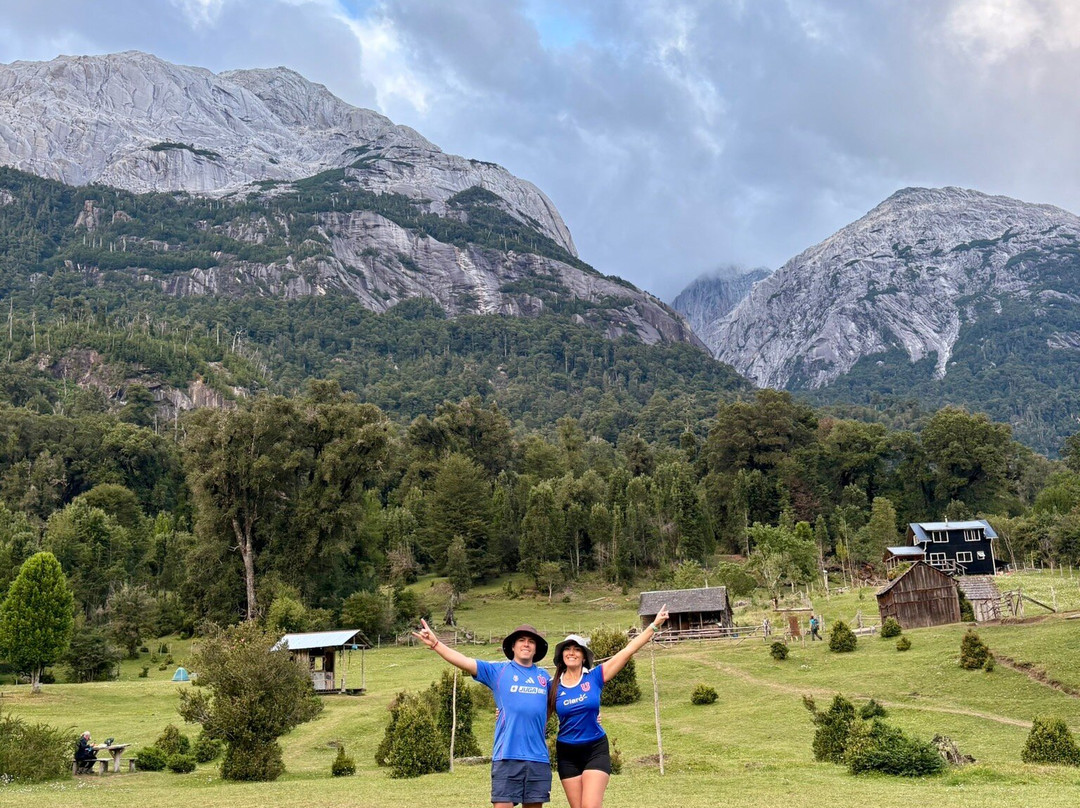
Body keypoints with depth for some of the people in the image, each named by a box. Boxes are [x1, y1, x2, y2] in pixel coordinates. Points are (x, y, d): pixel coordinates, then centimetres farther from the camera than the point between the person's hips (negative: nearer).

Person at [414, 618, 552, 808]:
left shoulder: (543, 677, 13)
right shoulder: (498, 671, 4)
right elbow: (465, 662, -6)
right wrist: (435, 643, -17)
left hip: (538, 758, 3)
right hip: (506, 757, -3)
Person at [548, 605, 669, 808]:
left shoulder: (595, 677, -6)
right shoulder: (554, 686, -1)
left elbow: (628, 651, -9)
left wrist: (654, 625, -12)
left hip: (596, 750, -2)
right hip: (567, 753, 2)